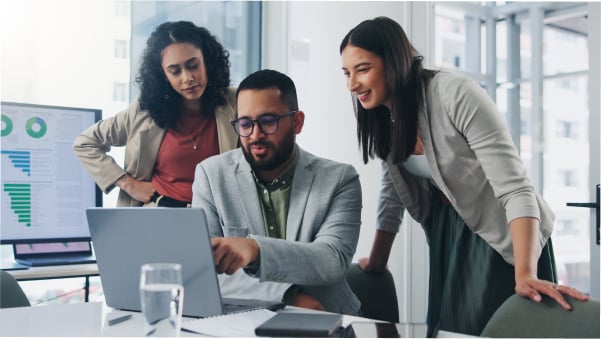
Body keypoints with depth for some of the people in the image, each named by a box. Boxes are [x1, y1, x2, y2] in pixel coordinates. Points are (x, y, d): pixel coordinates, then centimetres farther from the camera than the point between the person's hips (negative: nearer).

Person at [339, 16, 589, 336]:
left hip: (503, 238, -6)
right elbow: (391, 194, 8)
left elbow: (514, 187, -29)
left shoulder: (455, 94, -26)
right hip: (450, 237, 7)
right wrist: (376, 263, 11)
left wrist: (525, 274, -37)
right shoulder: (384, 118, -4)